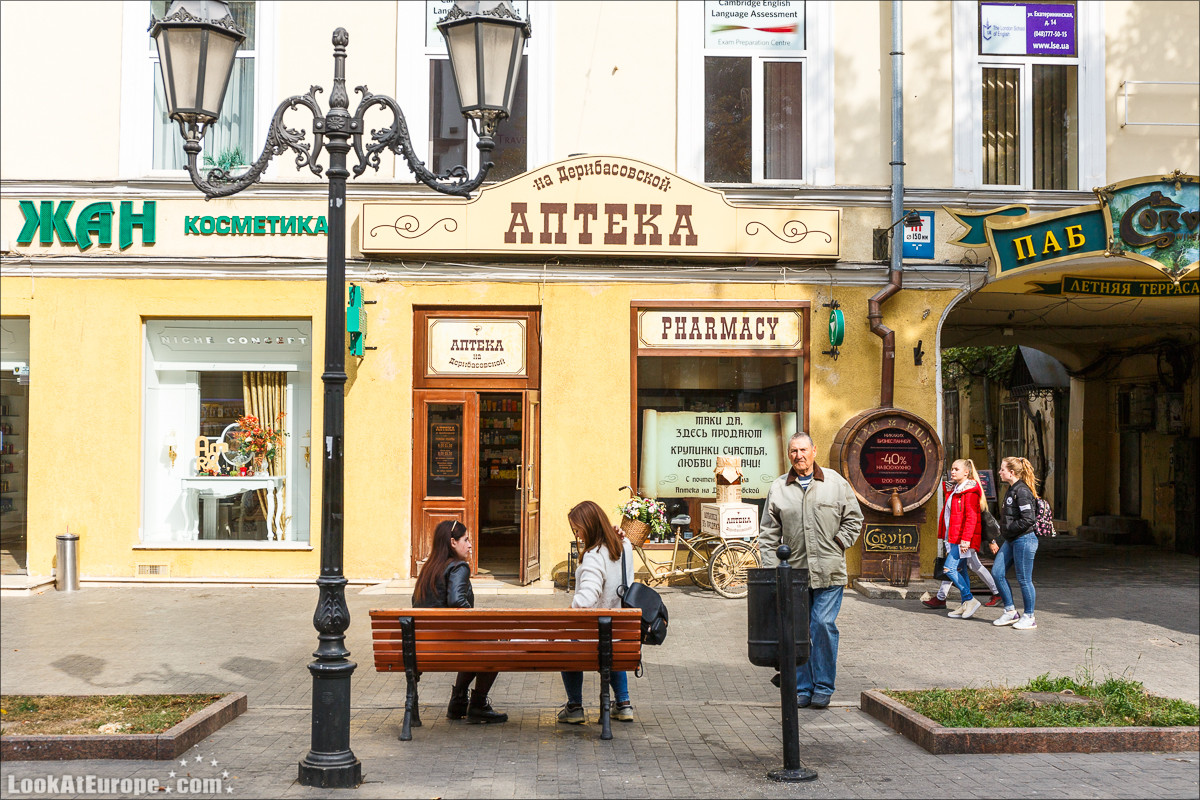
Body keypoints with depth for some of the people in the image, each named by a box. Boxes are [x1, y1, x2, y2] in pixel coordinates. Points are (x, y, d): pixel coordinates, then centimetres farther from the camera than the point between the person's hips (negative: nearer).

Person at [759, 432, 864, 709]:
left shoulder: (835, 482, 4)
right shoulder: (778, 488, 7)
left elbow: (854, 519, 11)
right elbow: (768, 533, 9)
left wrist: (838, 544, -1)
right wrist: (771, 568, 1)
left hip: (829, 573, -2)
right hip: (792, 573, 2)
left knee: (823, 626, -6)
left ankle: (823, 687, 5)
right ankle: (802, 688, 13)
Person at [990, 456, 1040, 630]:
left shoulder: (1022, 491, -16)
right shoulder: (1011, 490, 14)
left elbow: (1028, 519, -22)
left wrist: (1008, 530, -14)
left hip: (1024, 540, -10)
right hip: (1011, 541, 10)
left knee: (1024, 578, 0)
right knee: (997, 572, 6)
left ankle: (1029, 617, 12)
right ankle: (1010, 611, 15)